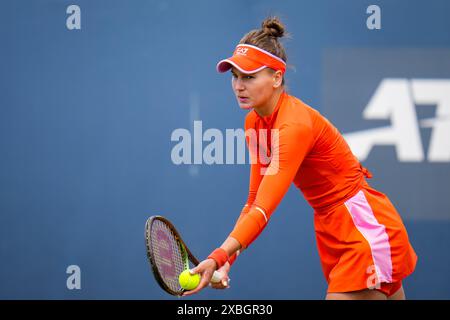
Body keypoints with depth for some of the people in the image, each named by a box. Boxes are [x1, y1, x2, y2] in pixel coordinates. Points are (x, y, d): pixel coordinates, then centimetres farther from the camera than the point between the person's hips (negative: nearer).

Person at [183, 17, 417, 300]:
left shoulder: (296, 125, -24)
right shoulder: (255, 122, 3)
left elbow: (264, 210, -32)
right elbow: (255, 202, 3)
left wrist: (218, 257, -42)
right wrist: (226, 260, -9)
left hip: (366, 229, -8)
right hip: (333, 231, 8)